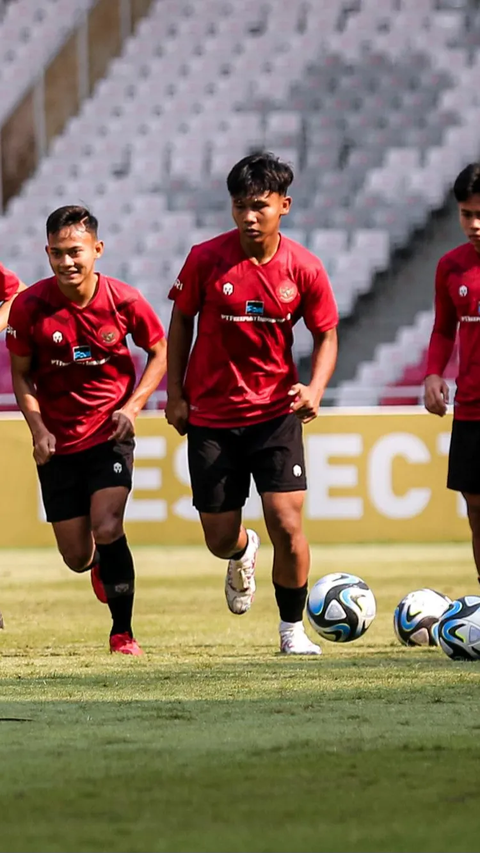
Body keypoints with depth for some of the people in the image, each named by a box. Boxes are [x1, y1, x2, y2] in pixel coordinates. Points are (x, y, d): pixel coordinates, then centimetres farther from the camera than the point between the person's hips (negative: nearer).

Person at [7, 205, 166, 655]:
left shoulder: (125, 301, -13)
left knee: (107, 529, -22)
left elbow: (159, 352, 4)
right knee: (77, 557, 5)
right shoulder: (29, 306, -13)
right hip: (57, 441, 1)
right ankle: (103, 566, 44)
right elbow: (21, 374, 1)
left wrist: (132, 406, -9)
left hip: (109, 432, -1)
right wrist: (39, 429, -12)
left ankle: (122, 632, -5)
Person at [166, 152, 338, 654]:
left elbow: (326, 336, 3)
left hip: (276, 413, 0)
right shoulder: (206, 259, -10)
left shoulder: (304, 269, -9)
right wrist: (175, 395, 1)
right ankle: (243, 556, 44)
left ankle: (292, 629, 8)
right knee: (220, 539, 5)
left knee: (287, 524, -13)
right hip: (211, 416, 1)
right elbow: (182, 321, 4)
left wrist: (313, 390, -15)